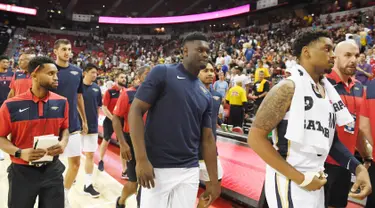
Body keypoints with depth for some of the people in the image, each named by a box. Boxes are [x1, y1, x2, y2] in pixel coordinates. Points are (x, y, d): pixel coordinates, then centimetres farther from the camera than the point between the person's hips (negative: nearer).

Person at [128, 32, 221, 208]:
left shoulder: (205, 95, 12)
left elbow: (207, 138, 13)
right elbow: (136, 111, -9)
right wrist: (141, 159, -16)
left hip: (190, 172, 5)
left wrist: (214, 180, 11)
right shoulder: (162, 73, -5)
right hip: (157, 168, -5)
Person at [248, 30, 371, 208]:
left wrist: (358, 168, 0)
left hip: (316, 182, 8)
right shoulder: (288, 88, -16)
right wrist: (300, 178, -18)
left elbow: (329, 138, 15)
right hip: (289, 182, -8)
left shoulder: (328, 90, 7)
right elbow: (255, 138, -20)